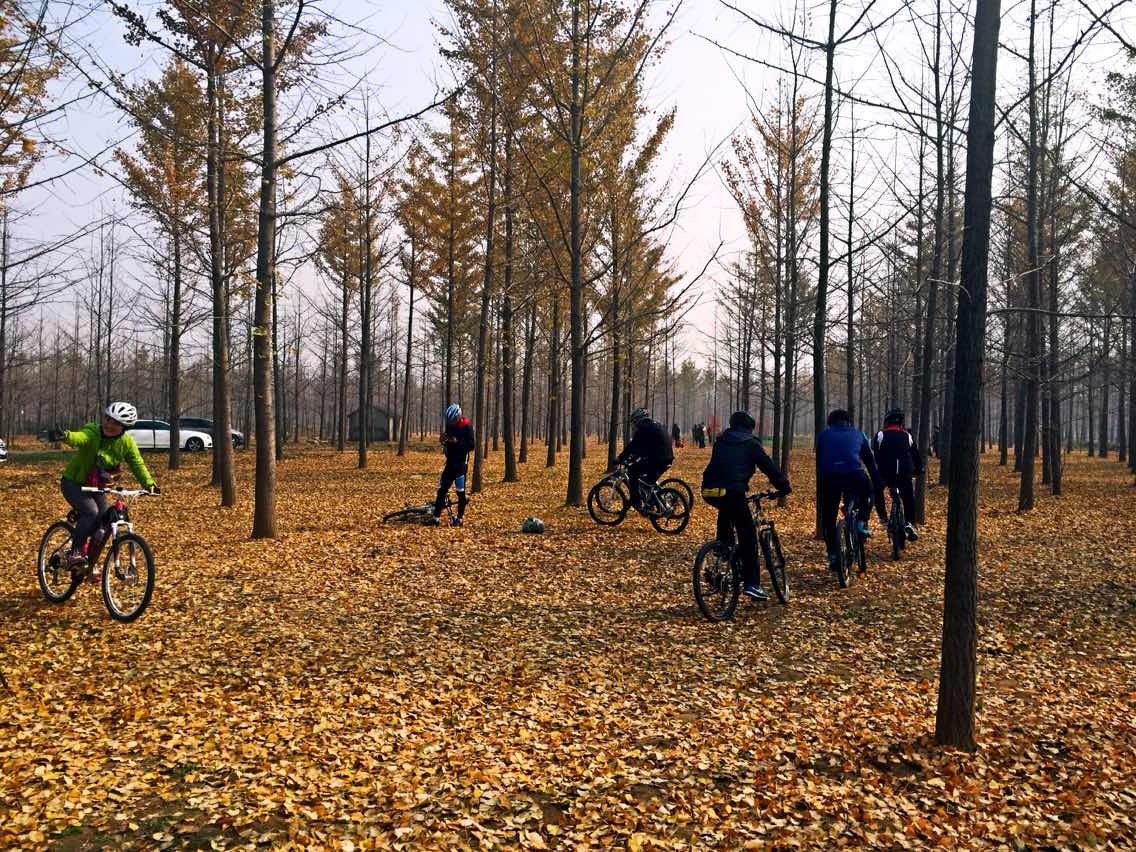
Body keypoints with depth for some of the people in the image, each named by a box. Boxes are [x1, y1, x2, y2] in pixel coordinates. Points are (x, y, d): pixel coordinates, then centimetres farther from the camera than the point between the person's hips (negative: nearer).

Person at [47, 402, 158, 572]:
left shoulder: (127, 443, -10)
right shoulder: (92, 432, -25)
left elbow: (137, 464, -8)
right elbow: (78, 437, -47)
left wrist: (149, 484, -23)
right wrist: (64, 436, -71)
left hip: (98, 487, 5)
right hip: (74, 483, -5)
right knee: (91, 512, -29)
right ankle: (75, 553, -16)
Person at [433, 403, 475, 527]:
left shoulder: (466, 426, -10)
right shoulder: (449, 425, 8)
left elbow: (471, 445, -15)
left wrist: (457, 442, -24)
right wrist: (442, 440, -4)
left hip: (461, 462, -6)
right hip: (450, 461, 6)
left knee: (460, 491, 1)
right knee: (442, 489, 1)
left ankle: (460, 518, 11)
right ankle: (436, 517, 4)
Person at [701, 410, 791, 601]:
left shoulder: (720, 442, 24)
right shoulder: (751, 444, 10)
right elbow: (768, 466, 8)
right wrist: (784, 486, 18)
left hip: (710, 490, 6)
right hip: (733, 491, -6)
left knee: (725, 513, 37)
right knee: (748, 535, -1)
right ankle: (751, 583, -7)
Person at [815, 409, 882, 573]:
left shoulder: (823, 435, 24)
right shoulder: (858, 434, 25)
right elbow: (870, 461, 25)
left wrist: (819, 490, 29)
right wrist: (877, 484, 30)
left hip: (829, 478, 0)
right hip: (854, 476, 0)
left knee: (828, 519, 15)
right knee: (868, 492, 34)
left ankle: (833, 555, 12)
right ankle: (862, 523, 17)